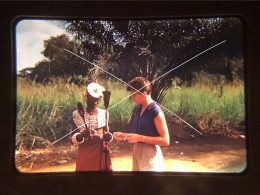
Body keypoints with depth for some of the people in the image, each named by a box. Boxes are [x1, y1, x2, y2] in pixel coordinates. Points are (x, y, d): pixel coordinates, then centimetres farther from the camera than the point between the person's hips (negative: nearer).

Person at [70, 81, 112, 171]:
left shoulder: (104, 113, 6)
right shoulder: (78, 114, -3)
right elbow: (73, 137, -4)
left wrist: (107, 137, -8)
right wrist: (82, 135, -24)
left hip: (101, 153, 2)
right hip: (85, 154, -2)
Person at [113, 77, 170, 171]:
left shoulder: (156, 111, -16)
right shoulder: (139, 108, 7)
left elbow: (165, 141, -17)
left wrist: (140, 138, -21)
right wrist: (124, 135, 2)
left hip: (150, 154, -7)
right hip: (137, 151, 7)